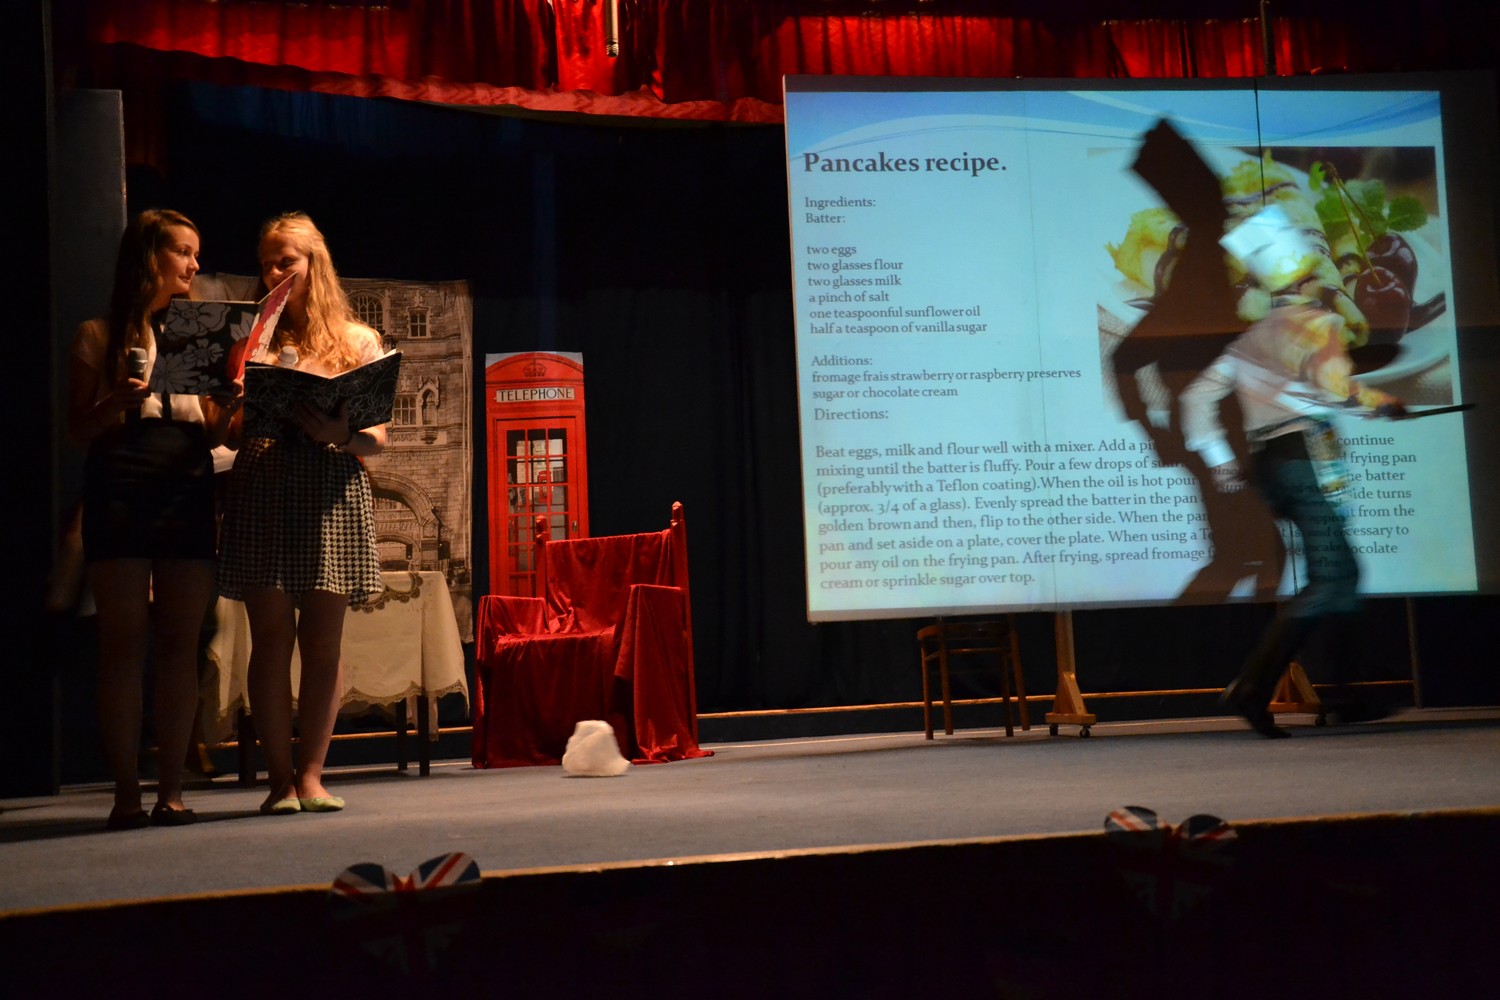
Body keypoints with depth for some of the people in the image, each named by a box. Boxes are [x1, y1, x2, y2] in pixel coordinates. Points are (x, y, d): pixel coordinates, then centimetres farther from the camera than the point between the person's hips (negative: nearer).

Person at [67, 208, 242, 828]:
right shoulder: (100, 335, 7)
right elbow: (78, 430, 4)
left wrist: (228, 410, -5)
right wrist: (115, 404, -16)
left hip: (188, 490, 3)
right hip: (121, 491, -3)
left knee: (180, 643, 1)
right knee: (123, 642, -4)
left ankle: (172, 789, 4)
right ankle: (126, 793, 0)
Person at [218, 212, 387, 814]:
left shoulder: (358, 341, 11)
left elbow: (380, 440, 6)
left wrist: (341, 434, -14)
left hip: (334, 496, 0)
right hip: (261, 495, 0)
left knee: (323, 642, 1)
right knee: (271, 640, -1)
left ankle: (311, 775, 8)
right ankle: (280, 779, 4)